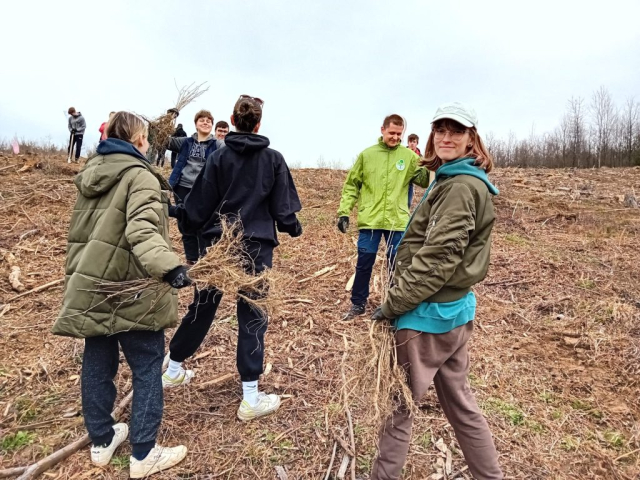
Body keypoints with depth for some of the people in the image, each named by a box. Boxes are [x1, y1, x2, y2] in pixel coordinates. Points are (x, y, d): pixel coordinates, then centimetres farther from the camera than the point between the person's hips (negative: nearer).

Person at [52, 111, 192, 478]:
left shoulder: (91, 172, 13)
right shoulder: (140, 176, -13)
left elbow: (84, 231, 18)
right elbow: (142, 230, -30)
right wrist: (169, 266, -42)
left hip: (89, 287, 8)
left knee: (98, 364, 18)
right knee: (147, 368, 5)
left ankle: (102, 441, 35)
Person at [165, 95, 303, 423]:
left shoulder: (218, 157, -1)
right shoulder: (274, 159, -2)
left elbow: (200, 205, -1)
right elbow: (282, 207, 0)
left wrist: (177, 212, 20)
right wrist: (293, 227, 20)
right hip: (257, 247, -2)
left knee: (202, 308, 18)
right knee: (252, 317, 4)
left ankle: (173, 370, 37)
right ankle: (251, 399, 9)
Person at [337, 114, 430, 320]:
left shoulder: (409, 156, 1)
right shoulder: (366, 154, 2)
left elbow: (425, 181, -2)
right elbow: (352, 185, 6)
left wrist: (428, 170, -23)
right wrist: (344, 211, -1)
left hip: (398, 221, 0)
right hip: (370, 220, 0)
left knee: (397, 265, 11)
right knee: (364, 264, 8)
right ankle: (358, 304, 25)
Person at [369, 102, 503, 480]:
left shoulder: (460, 186, -17)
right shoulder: (455, 180, 14)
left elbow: (437, 258, -24)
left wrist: (392, 305, -17)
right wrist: (399, 302, 10)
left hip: (430, 314, -10)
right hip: (455, 308, 10)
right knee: (460, 403, 21)